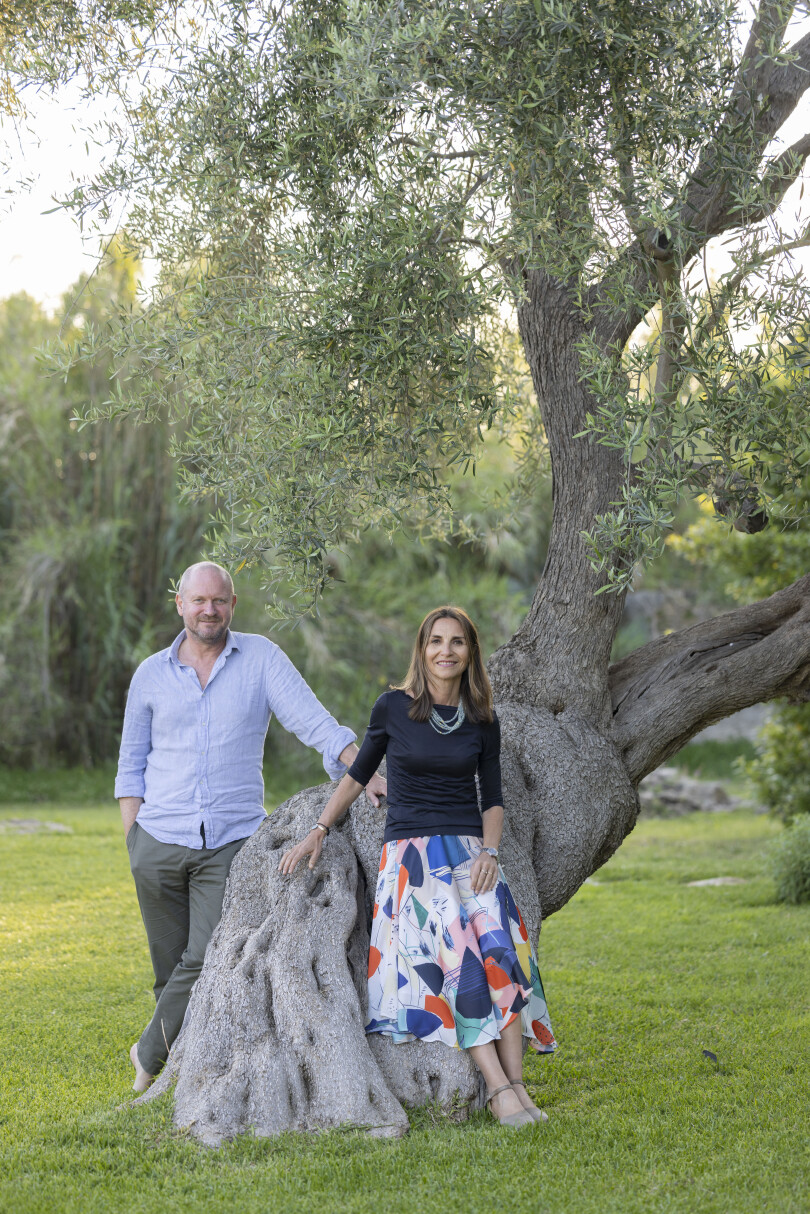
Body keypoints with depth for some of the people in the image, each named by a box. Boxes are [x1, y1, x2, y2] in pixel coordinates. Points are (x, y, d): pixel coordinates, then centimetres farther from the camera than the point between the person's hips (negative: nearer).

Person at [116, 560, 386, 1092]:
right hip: (160, 842, 2)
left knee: (210, 962, -13)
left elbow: (312, 719, -6)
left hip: (233, 843, -2)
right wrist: (133, 841, 5)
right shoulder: (151, 675, 8)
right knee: (172, 969, 4)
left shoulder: (261, 657, 2)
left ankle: (151, 1054, 6)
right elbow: (131, 766, 14)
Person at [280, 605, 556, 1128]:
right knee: (458, 957, -19)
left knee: (500, 950, -17)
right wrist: (318, 831, 4)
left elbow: (493, 797, 11)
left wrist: (490, 852, -5)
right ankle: (499, 1088, -22)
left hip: (471, 852, 3)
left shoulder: (483, 721, 8)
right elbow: (358, 775, 10)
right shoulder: (394, 708, 1)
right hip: (411, 852, -3)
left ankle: (516, 1082, -17)